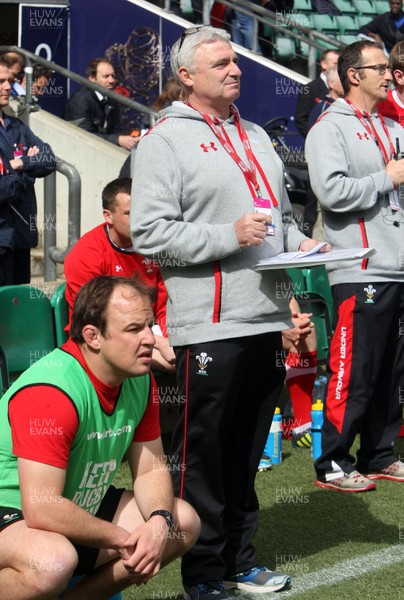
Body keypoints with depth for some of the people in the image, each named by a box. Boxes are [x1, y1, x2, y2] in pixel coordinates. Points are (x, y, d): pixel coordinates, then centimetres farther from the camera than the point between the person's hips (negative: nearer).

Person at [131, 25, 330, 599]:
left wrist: (299, 242, 9)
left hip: (266, 316, 7)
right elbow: (149, 231, -13)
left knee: (248, 449, 13)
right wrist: (229, 236, -17)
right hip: (207, 323, -7)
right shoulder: (165, 141, -4)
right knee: (204, 453, -1)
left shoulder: (255, 136, 20)